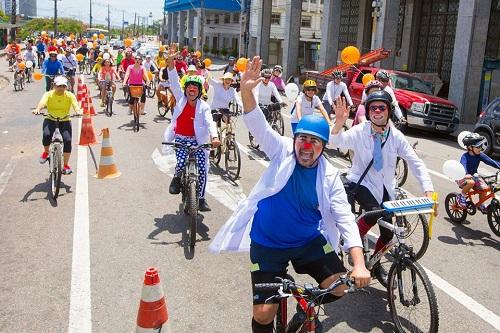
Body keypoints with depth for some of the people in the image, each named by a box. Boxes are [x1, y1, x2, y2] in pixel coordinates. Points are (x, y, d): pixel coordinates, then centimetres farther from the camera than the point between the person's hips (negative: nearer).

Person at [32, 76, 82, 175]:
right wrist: (37, 109, -50)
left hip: (65, 121, 1)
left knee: (67, 140, -19)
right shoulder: (49, 94, -8)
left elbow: (75, 104, -23)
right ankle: (46, 152, 4)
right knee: (46, 135, -30)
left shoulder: (69, 95, -6)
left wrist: (78, 111, -47)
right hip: (50, 120, 0)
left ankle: (66, 165, -3)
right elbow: (42, 102, -27)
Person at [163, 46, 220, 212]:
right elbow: (174, 81, -9)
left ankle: (201, 198, 8)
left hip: (197, 140, 0)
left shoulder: (203, 106, -3)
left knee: (202, 169, -8)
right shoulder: (181, 99, 1)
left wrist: (214, 137, -36)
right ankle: (176, 178, 14)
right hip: (180, 138, 0)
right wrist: (171, 61, -22)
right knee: (181, 163, -22)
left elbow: (209, 122, -16)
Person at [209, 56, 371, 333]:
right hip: (267, 244, -2)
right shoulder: (283, 152, -11)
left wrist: (359, 264, -24)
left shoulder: (329, 176, -10)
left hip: (309, 241, 2)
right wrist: (246, 90, -42)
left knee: (340, 287, -7)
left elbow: (345, 219, -13)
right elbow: (257, 124, -23)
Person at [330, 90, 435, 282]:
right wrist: (339, 122, -49)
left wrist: (429, 192, -22)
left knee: (388, 233, 3)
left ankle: (375, 264, 32)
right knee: (374, 212, -32)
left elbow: (416, 163, -10)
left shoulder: (396, 136, -7)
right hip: (361, 183, -3)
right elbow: (336, 142, -29)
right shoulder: (359, 132, -13)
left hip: (384, 187, 4)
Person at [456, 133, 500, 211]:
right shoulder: (465, 156, -22)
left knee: (484, 188, -15)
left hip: (474, 176, 6)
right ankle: (461, 197, -10)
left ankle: (481, 205, 12)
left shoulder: (480, 155, -6)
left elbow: (491, 161, -10)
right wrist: (466, 175, -58)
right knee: (471, 182, -37)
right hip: (463, 177, -6)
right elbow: (463, 166, -38)